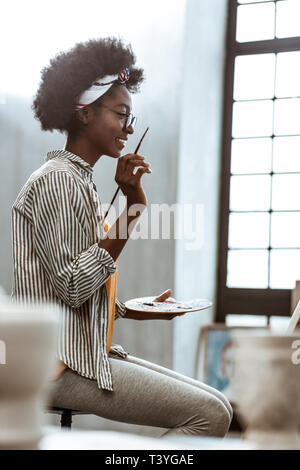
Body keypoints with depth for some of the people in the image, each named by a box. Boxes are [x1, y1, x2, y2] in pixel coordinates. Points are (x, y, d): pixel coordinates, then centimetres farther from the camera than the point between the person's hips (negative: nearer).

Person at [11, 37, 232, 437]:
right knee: (209, 415, -17)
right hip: (60, 363, -10)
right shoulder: (56, 180, -11)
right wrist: (133, 208, -19)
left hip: (90, 353, 10)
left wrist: (138, 310, 8)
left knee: (217, 406, 2)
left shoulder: (82, 181, 19)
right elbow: (71, 287, -21)